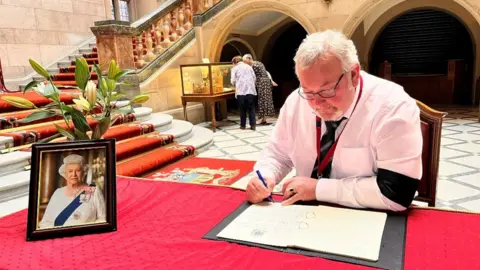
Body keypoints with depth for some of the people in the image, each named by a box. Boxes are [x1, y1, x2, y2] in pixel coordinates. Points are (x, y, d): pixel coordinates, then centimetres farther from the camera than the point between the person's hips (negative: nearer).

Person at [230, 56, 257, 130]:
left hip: (241, 91, -2)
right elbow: (254, 78, 13)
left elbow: (233, 81, 2)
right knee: (251, 108, 4)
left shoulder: (234, 68, 8)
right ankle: (253, 125, -1)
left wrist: (235, 85, 22)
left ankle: (243, 125, 11)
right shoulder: (248, 66, 18)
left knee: (242, 109, 6)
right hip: (250, 90, 2)